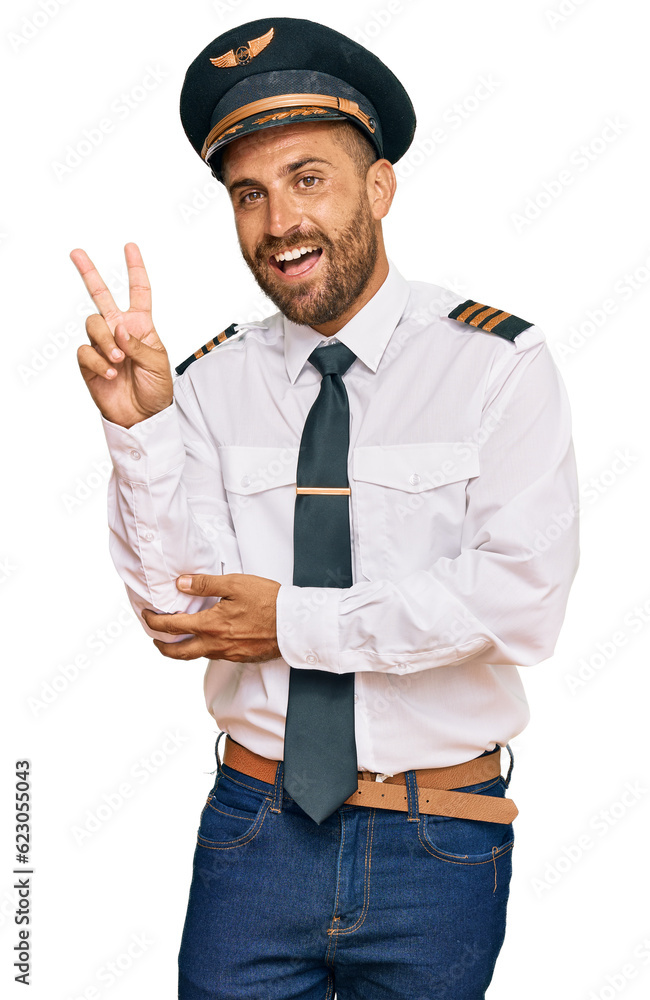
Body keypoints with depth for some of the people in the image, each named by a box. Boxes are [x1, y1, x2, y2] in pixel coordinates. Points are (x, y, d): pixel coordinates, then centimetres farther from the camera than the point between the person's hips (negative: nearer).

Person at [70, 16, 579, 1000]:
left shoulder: (498, 364, -9)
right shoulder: (212, 383, -1)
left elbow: (521, 599, -17)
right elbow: (177, 614, -7)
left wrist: (294, 621, -14)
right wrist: (141, 429, -20)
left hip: (440, 844, -1)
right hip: (255, 830, 2)